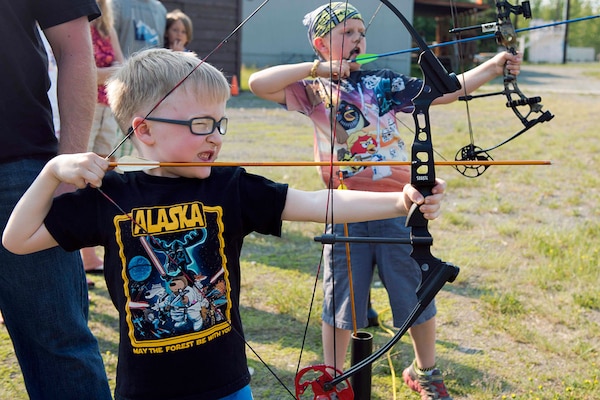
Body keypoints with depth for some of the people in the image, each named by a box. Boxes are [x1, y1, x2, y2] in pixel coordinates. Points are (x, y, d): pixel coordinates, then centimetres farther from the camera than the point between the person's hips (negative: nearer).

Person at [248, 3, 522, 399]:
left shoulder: (385, 82, 3)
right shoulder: (314, 91, 1)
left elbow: (443, 90, 0)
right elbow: (258, 83, -11)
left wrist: (493, 67, -11)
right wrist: (316, 68, -15)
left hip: (398, 206, 2)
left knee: (417, 293, 12)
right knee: (341, 298, 11)